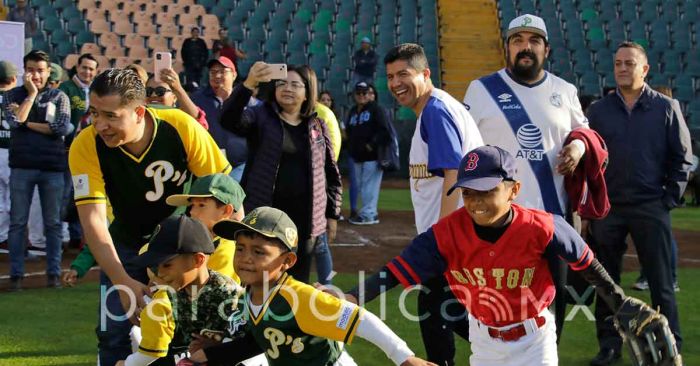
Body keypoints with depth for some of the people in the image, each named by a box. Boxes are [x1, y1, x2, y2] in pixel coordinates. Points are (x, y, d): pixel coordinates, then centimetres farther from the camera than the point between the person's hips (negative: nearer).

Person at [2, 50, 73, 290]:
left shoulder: (59, 97, 6)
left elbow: (62, 127, -9)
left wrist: (27, 123, -8)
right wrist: (31, 93, -9)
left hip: (52, 167, 0)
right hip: (21, 166, 0)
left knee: (53, 223, 5)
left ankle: (54, 273, 11)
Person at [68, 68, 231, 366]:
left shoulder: (181, 128, -27)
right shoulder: (86, 147, -24)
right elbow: (93, 219, -26)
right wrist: (123, 281, -34)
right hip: (128, 243, 1)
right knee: (115, 334, -3)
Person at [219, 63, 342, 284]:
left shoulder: (317, 126, 9)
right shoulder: (261, 117, 1)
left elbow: (331, 174, 15)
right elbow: (229, 120, -20)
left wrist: (332, 215, 11)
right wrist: (248, 84, -34)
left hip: (304, 220, 2)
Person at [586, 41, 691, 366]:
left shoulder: (666, 108, 3)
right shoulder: (599, 110, 7)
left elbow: (682, 158, 5)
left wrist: (671, 198, -2)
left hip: (651, 208, -2)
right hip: (607, 208, 2)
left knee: (661, 282, 0)